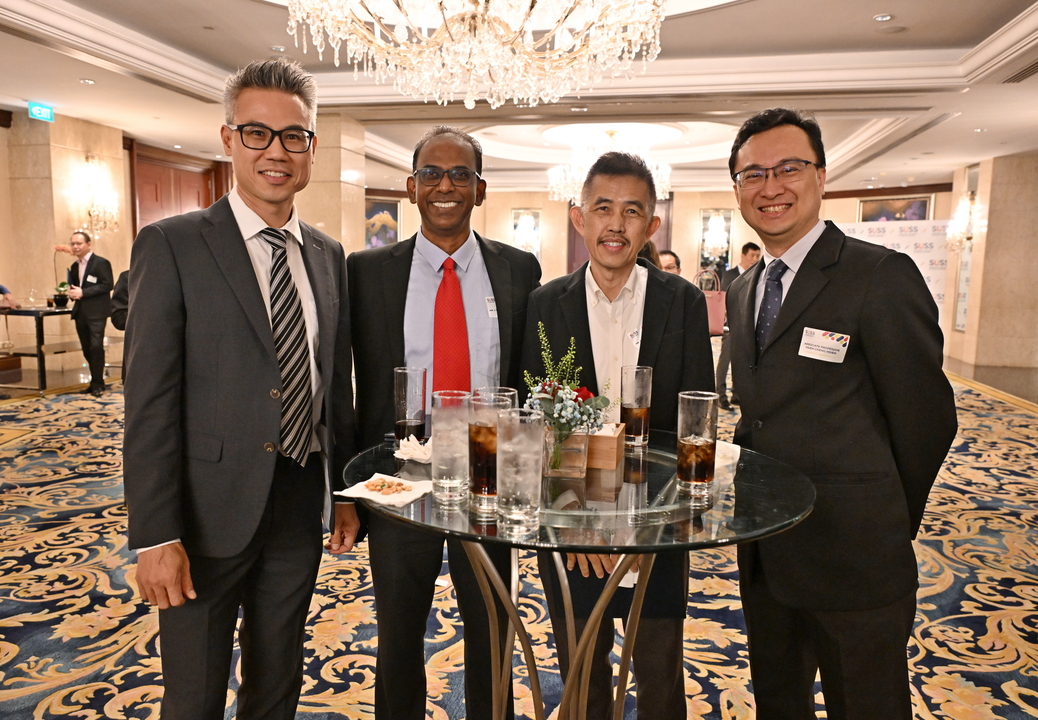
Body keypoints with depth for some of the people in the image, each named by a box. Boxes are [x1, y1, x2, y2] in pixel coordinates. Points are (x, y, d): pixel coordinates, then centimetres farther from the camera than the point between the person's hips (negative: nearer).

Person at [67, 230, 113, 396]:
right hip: (80, 312, 8)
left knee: (96, 347, -10)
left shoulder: (101, 263, -7)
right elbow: (75, 286, 25)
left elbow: (107, 285, -15)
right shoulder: (75, 266, 17)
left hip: (96, 311, -7)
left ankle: (98, 384, -2)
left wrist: (83, 292, -19)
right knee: (87, 349, 10)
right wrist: (72, 292, 1)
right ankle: (95, 381, 20)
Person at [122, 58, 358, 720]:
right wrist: (155, 535, -15)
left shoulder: (330, 257, 7)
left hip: (300, 511, 4)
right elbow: (150, 400, -12)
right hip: (209, 513, -4)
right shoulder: (172, 246, -8)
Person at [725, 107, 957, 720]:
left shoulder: (882, 275, -14)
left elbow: (926, 417, -11)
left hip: (854, 559, -6)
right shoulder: (743, 291, 9)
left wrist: (883, 526, -1)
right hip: (764, 554, 7)